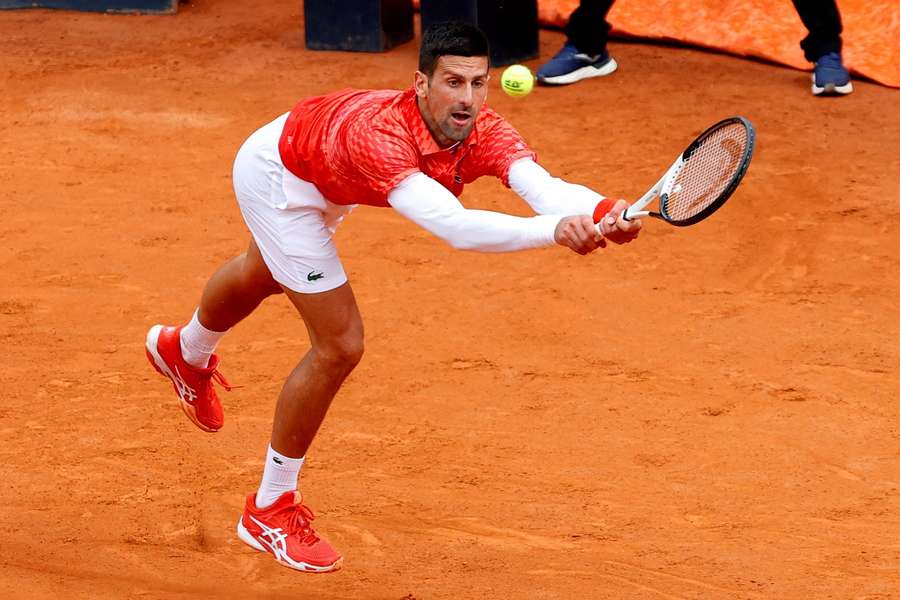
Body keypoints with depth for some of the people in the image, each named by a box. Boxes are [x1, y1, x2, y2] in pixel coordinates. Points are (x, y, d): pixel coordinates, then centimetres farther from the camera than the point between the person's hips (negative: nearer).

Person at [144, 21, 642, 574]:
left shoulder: (485, 134, -32)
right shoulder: (379, 134, -49)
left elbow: (545, 188, -49)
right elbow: (453, 226, -62)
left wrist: (603, 212, -70)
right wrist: (554, 230, -73)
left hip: (323, 183, 8)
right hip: (277, 177, -8)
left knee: (263, 275, 36)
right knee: (340, 346, -13)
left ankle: (186, 352, 71)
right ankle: (269, 511, 8)